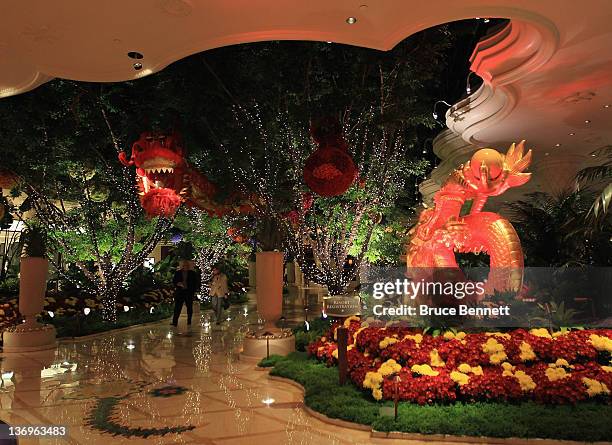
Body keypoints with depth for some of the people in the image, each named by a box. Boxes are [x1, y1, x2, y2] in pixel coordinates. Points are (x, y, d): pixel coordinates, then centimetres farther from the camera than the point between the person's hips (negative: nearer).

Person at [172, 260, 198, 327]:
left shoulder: (193, 273, 4)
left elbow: (196, 283, 5)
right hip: (179, 292, 0)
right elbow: (174, 281, 10)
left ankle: (189, 322, 15)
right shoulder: (178, 272, 8)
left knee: (189, 307, 6)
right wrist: (177, 284, -11)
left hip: (189, 292, 0)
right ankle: (174, 322, -7)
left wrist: (194, 290, -4)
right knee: (177, 307, -6)